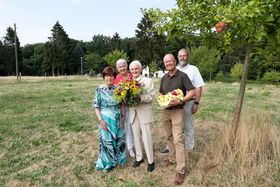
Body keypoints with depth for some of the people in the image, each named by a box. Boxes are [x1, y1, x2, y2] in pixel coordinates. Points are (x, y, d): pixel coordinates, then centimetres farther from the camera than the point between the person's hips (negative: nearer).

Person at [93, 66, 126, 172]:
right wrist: (100, 120, -16)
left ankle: (118, 159, 37)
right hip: (106, 119, -4)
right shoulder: (100, 90, -9)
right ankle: (107, 163, 28)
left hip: (117, 119, 4)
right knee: (107, 140, 8)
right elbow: (96, 107, -9)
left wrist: (123, 116, 4)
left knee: (119, 139, 14)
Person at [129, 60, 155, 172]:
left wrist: (139, 98, -24)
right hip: (133, 112, 4)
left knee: (146, 137, -2)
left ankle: (150, 161, 15)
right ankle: (139, 158, 31)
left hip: (144, 112, -4)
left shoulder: (148, 81, -2)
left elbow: (151, 97, -9)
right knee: (136, 136, 13)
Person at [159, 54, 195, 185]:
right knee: (168, 137, 15)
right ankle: (172, 159, 34)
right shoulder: (164, 78, 10)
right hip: (165, 110, 6)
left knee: (178, 139, -7)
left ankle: (180, 170, 2)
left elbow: (192, 92, -13)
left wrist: (180, 101, -26)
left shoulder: (182, 76, -9)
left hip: (177, 110, -6)